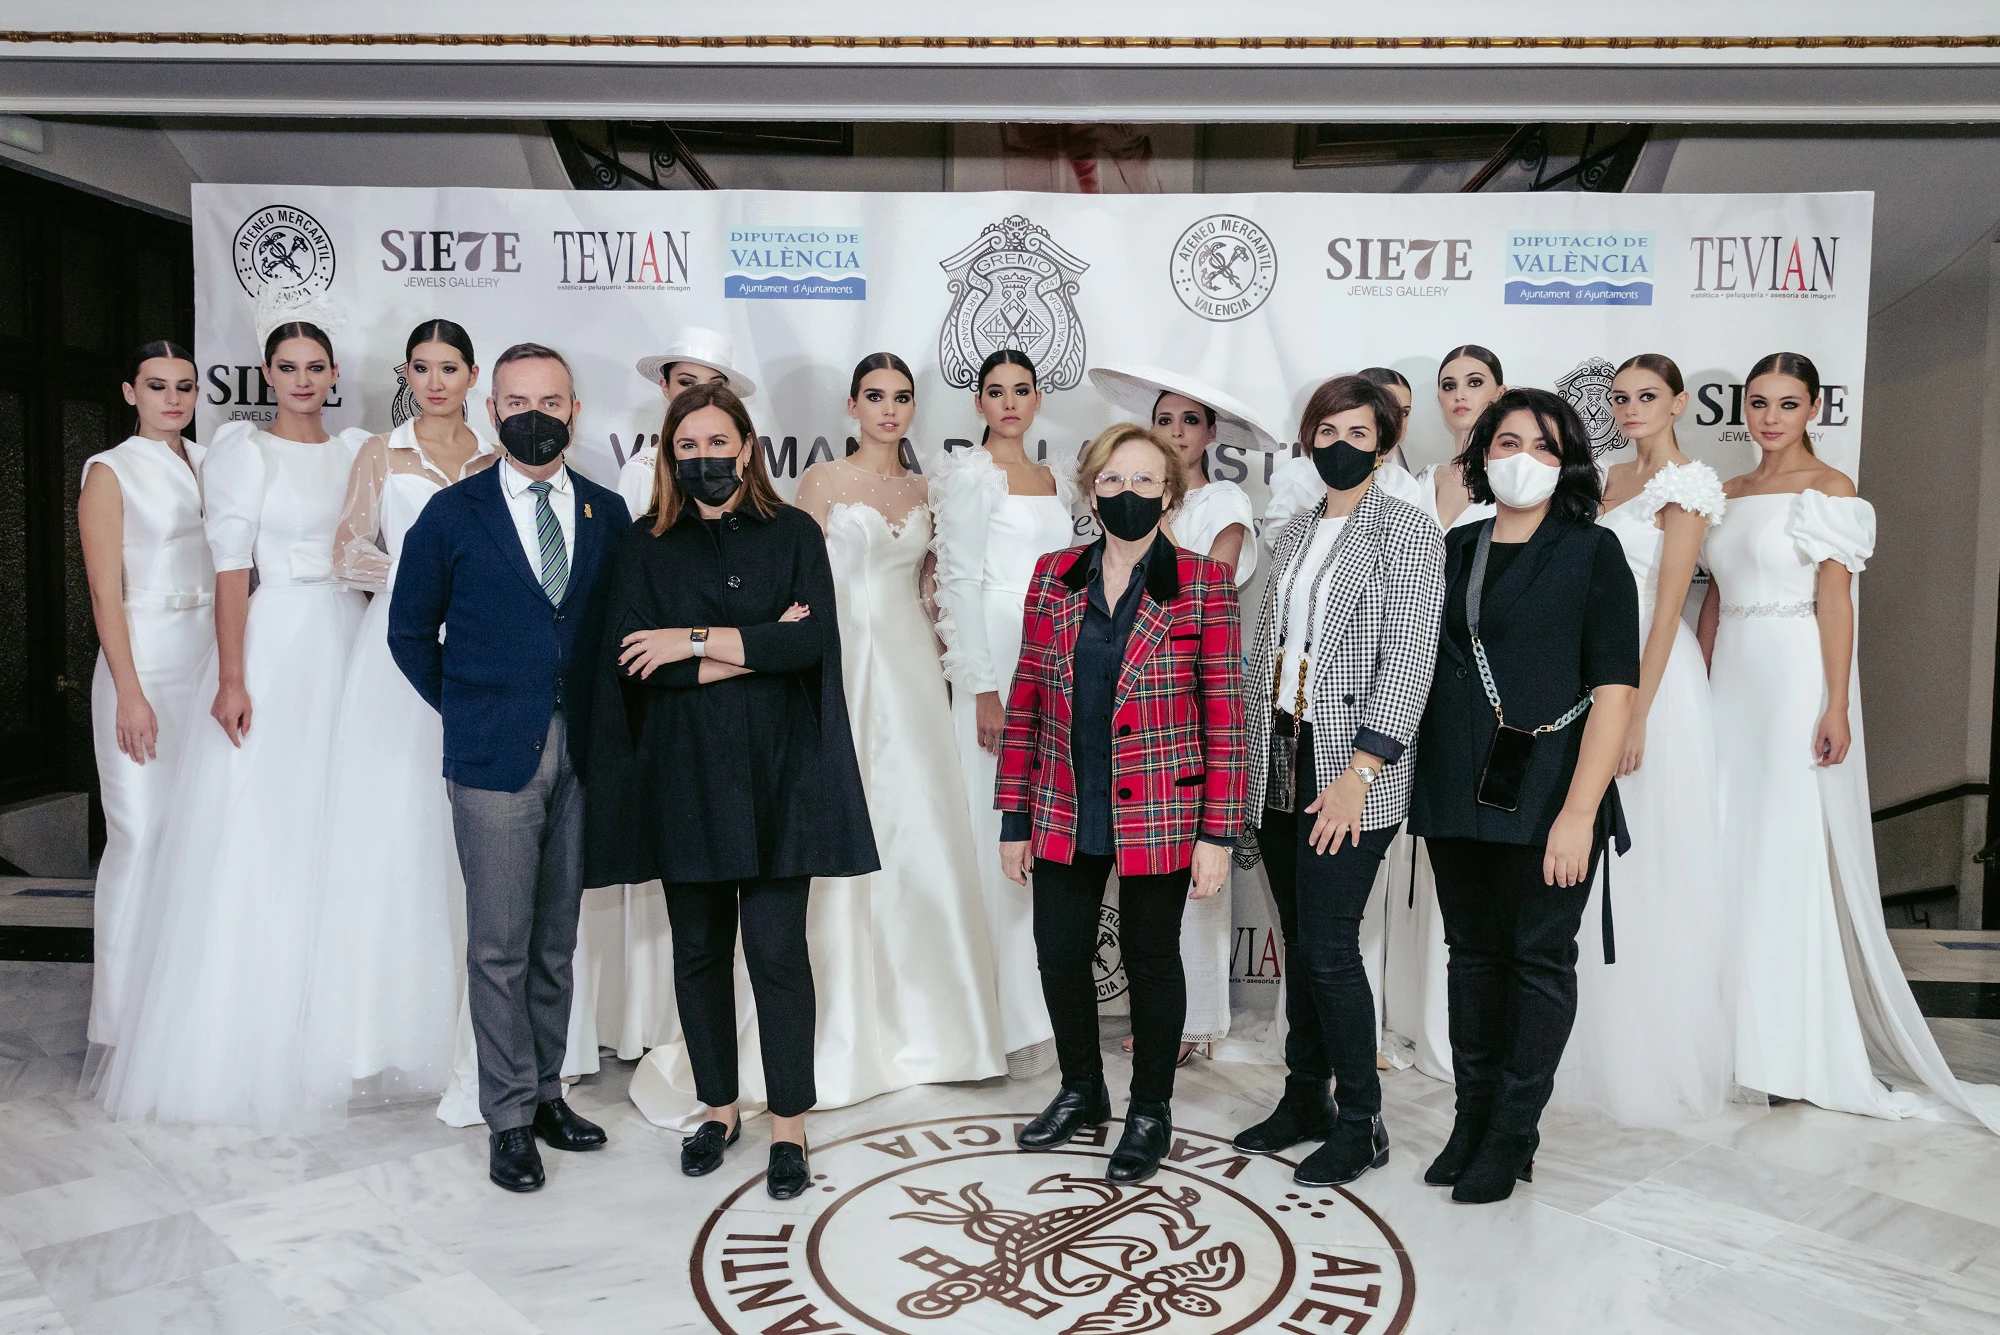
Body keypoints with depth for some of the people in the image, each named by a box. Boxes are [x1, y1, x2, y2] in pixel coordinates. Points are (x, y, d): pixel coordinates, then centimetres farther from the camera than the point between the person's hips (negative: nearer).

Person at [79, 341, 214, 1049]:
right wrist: (130, 695, -13)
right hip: (145, 665, -5)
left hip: (213, 661, 5)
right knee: (142, 832, -3)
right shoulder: (110, 472, -1)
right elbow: (106, 593, -6)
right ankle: (127, 1016, 9)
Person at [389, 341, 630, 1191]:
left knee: (557, 940, 12)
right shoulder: (453, 515, 0)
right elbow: (410, 632, 8)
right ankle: (509, 1117, 14)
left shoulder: (608, 513, 7)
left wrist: (603, 720, 5)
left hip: (581, 754, 3)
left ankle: (546, 1092, 27)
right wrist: (464, 709, 6)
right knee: (500, 945, 2)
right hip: (493, 757, -2)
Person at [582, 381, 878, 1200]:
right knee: (699, 951, 10)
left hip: (775, 773, -1)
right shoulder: (648, 545, 6)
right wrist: (755, 648, -10)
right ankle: (719, 1108, 27)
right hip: (683, 773, 2)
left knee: (778, 952, -2)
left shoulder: (793, 535, 4)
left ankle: (789, 1125, 11)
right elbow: (632, 661, -7)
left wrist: (695, 642, -12)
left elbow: (811, 641, -10)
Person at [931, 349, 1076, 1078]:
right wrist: (983, 689, -17)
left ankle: (1047, 1004, 22)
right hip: (998, 667, -6)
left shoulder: (1057, 483, 17)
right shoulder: (971, 474, -4)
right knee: (1006, 838, -4)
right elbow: (959, 582, -10)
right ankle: (1017, 1022, 4)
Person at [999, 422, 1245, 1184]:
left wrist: (1218, 834, -10)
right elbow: (1025, 701, 6)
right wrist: (1014, 818, 4)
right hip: (1064, 813, 3)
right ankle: (1081, 1091, 37)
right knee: (1059, 955, 12)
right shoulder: (1053, 578, 4)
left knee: (1151, 959, 10)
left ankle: (1150, 1111, 32)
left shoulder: (1203, 584, -6)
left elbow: (1225, 712, -7)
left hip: (1160, 817, -3)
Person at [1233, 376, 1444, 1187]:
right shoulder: (1295, 534, 15)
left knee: (1328, 947, -6)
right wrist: (1248, 751, 11)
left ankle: (1361, 1126, 11)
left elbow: (1408, 662, -13)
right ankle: (1304, 1100, 27)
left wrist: (1358, 772, -19)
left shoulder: (1408, 533, -5)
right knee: (1298, 943, 13)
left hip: (1350, 774, -6)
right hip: (1280, 764, 6)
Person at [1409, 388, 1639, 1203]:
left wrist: (1579, 811, -17)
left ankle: (1512, 1138, 16)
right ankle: (1472, 1120, 25)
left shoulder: (1592, 553, -3)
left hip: (1546, 793, -5)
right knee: (1473, 953, 12)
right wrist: (1420, 783, 8)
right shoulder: (1455, 550, 11)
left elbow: (1615, 690, -9)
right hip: (1457, 792, 5)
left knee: (1539, 960, 4)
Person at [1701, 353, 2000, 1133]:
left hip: (1794, 681, -6)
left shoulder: (1828, 490, -3)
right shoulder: (1730, 493, 15)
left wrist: (1835, 707, -16)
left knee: (1793, 856, -4)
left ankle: (1800, 1049, 6)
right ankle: (1734, 1031, 16)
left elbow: (1834, 601, -10)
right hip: (1730, 682, 6)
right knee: (1731, 848, 7)